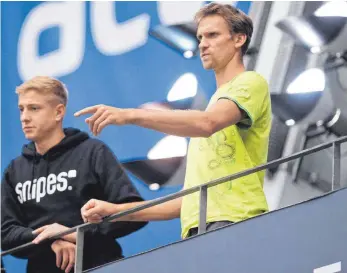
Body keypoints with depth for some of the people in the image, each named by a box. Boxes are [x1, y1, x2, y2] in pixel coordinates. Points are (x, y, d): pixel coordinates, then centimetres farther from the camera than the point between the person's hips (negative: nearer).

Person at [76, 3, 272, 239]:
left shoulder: (251, 83, 7)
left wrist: (130, 115, -19)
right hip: (197, 232, 7)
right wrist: (118, 211, 22)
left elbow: (208, 122, -16)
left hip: (236, 222, -7)